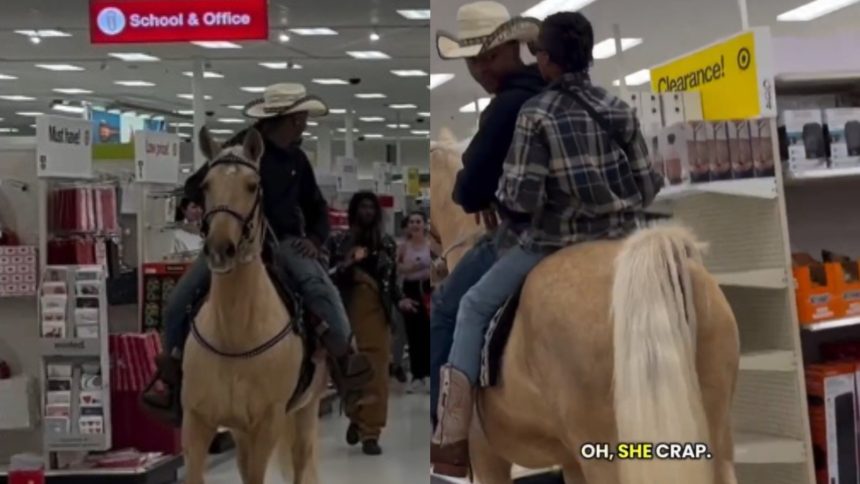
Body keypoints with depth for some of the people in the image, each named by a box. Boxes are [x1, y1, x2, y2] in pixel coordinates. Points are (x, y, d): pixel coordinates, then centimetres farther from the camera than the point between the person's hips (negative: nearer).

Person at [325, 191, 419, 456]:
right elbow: (327, 277, -2)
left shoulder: (387, 243, 10)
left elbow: (392, 280, 11)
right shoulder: (338, 241, 4)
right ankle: (356, 419, 31)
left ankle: (370, 433, 0)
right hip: (347, 313, -1)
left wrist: (400, 300, -6)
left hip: (377, 313, 1)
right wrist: (347, 263, -17)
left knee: (376, 374, -5)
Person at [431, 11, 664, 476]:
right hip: (619, 242, 5)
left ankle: (452, 438, 4)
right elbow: (649, 186, 3)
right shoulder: (619, 109, 3)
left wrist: (502, 186, 5)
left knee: (475, 307, 10)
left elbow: (521, 198, -17)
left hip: (555, 243, -4)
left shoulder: (536, 113, -11)